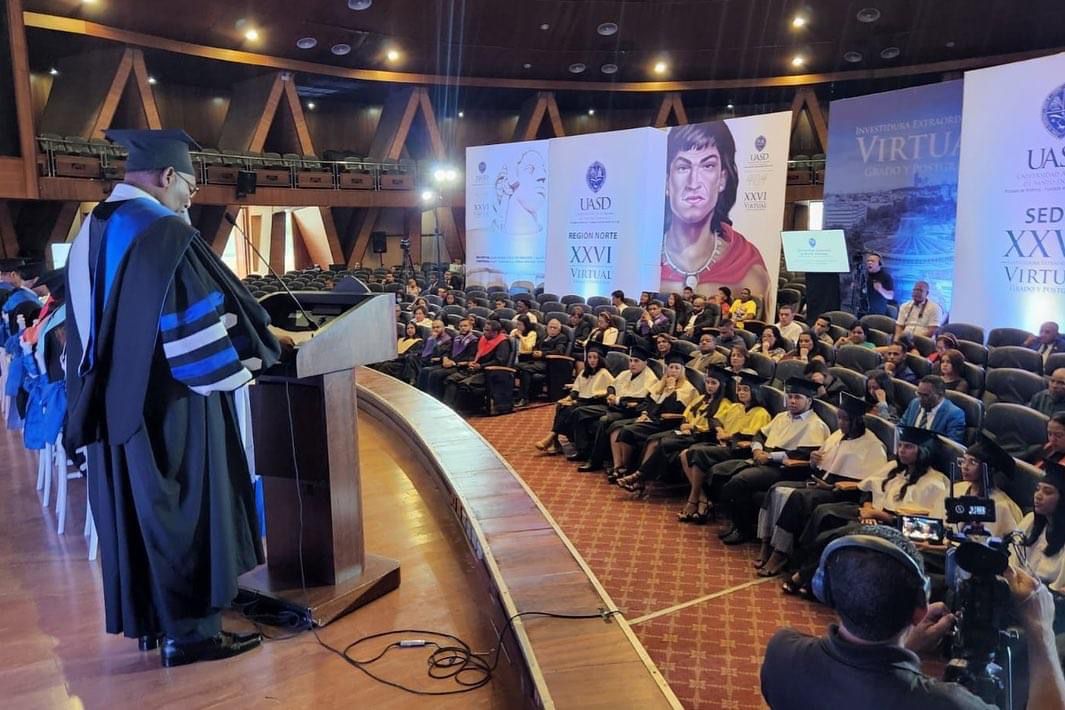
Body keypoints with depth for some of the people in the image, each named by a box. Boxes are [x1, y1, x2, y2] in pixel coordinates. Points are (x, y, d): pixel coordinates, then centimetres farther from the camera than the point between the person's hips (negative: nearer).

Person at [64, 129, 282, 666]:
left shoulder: (90, 233, 10)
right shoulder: (165, 233, -18)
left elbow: (94, 323, 17)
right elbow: (196, 323, -20)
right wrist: (241, 366, -5)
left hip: (113, 404, 9)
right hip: (169, 406, -9)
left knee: (135, 510, 16)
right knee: (183, 513, 2)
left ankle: (146, 617, 30)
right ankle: (188, 631, 12)